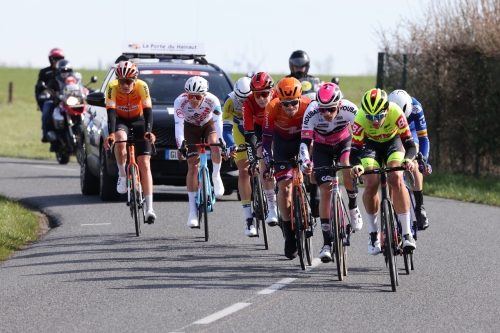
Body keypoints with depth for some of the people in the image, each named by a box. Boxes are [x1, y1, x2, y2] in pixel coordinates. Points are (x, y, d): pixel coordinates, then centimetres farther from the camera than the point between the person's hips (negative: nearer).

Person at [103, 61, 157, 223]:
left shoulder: (142, 87, -27)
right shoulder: (112, 88, -27)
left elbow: (148, 111, -32)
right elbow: (111, 113, -33)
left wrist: (148, 131, -48)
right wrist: (111, 134, -49)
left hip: (138, 121, 0)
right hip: (120, 120, 0)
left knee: (144, 164, -10)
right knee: (120, 141, -37)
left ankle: (149, 208, -12)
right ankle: (122, 175, -11)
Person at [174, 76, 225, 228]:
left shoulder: (212, 100, -32)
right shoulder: (180, 101, -32)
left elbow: (218, 122, -39)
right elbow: (178, 124, -40)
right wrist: (180, 146, -53)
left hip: (208, 125, 0)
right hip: (191, 128, 0)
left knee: (214, 144, -34)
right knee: (193, 165, -11)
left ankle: (216, 177, -4)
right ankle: (193, 211, -8)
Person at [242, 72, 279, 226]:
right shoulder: (249, 103, -31)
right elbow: (249, 133, -30)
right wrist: (251, 159, -35)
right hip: (261, 128, 0)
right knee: (264, 162, -17)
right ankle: (271, 208, -16)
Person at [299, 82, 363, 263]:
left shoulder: (349, 109, -31)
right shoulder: (312, 112, -31)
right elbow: (305, 141, -32)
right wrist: (305, 161, -49)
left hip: (344, 142, 0)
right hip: (322, 148, 0)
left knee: (348, 170, -32)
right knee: (325, 191, -9)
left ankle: (353, 206, -4)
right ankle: (327, 243, -4)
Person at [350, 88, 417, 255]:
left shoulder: (395, 113, -35)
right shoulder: (360, 119, -34)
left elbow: (410, 144, -32)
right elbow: (355, 150, -31)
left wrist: (408, 160, -53)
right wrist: (356, 165, -52)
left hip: (392, 142, 0)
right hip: (370, 144, 1)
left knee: (396, 180, -24)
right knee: (371, 185, -19)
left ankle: (407, 233, -21)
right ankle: (373, 233, 2)